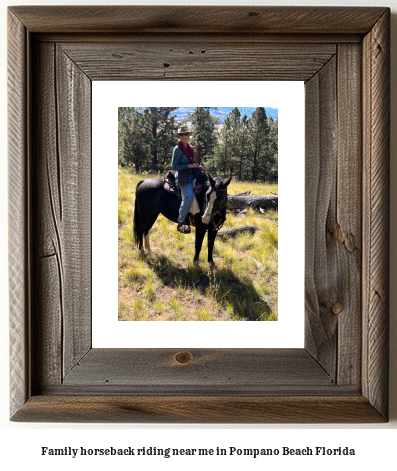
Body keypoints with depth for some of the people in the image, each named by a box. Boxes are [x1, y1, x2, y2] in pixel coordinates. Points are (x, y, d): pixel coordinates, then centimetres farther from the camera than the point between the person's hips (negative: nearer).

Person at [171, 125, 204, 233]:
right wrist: (188, 166, -13)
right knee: (189, 195, -27)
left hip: (193, 175, 8)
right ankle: (180, 223, -23)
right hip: (183, 177, -8)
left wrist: (198, 166, 6)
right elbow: (174, 166, -8)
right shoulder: (177, 149, -3)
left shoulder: (191, 148, 17)